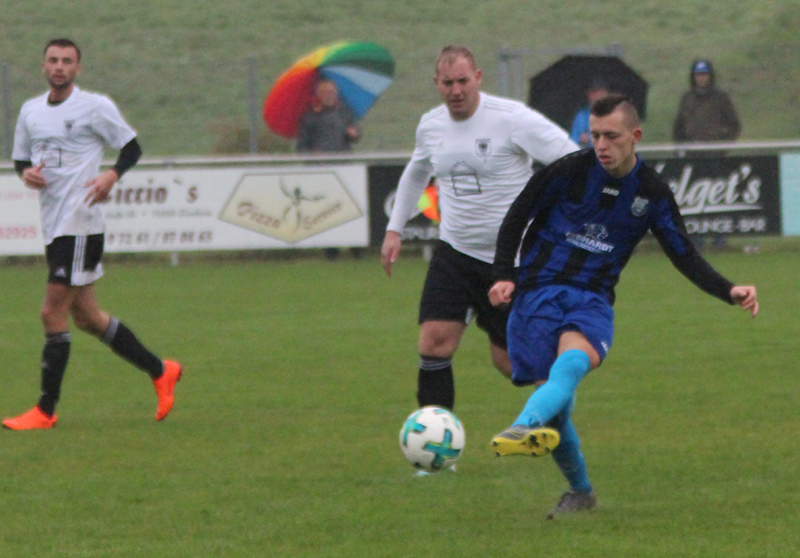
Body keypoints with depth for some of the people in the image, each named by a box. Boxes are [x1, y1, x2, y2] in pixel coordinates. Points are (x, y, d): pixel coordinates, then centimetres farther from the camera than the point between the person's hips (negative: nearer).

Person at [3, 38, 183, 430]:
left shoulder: (95, 107, -5)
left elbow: (131, 147, 0)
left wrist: (112, 176, -18)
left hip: (80, 225, -8)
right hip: (53, 226, 8)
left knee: (53, 315, -9)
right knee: (85, 317, 12)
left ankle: (45, 411, -3)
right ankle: (159, 371, 26)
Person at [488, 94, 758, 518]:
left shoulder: (653, 193, 5)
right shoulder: (568, 172, -4)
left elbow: (685, 257, 11)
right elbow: (516, 218, 6)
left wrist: (729, 292, -2)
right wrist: (504, 276, -6)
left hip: (592, 301, 1)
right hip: (537, 293, -1)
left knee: (571, 361, -34)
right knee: (555, 408, -9)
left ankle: (524, 428, -61)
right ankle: (580, 492, 14)